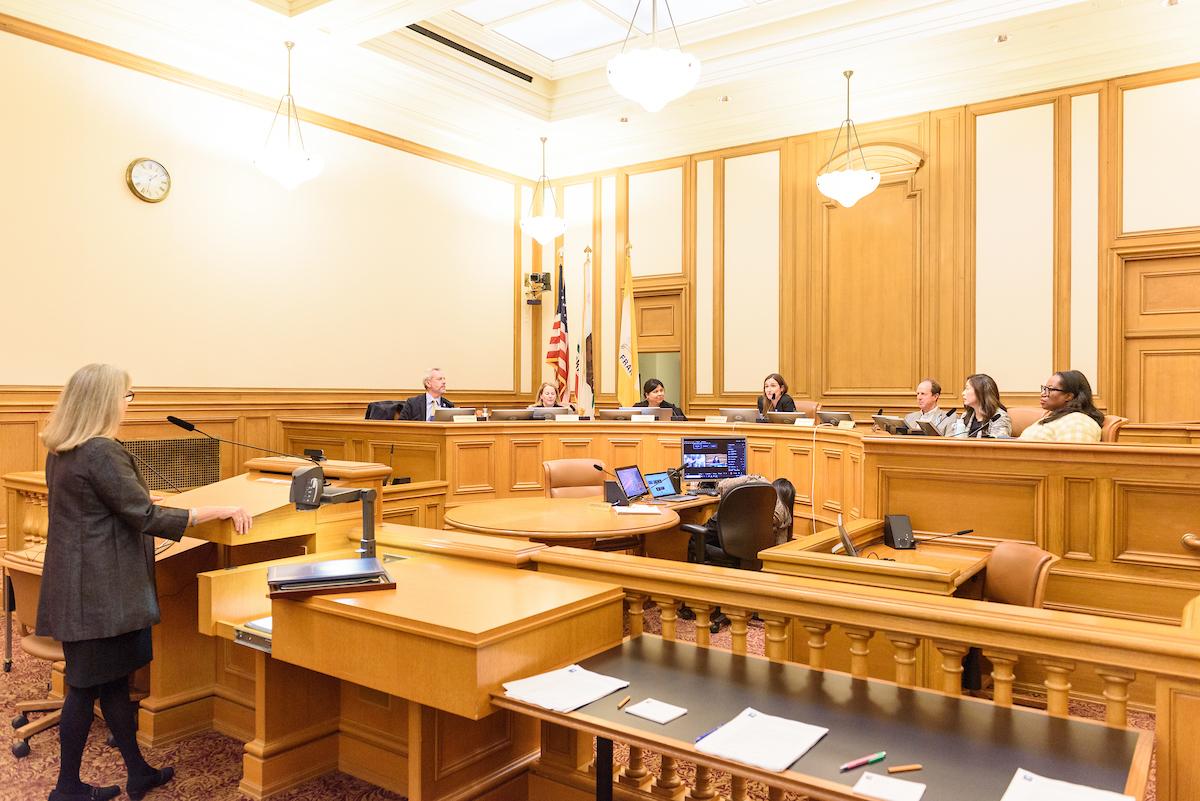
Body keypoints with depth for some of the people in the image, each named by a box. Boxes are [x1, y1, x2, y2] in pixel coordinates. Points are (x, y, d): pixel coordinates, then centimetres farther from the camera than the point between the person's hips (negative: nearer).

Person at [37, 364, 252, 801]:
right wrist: (219, 511, -17)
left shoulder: (61, 450, 10)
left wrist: (141, 499, 36)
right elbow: (145, 519, -20)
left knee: (114, 678, 15)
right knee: (88, 685, 4)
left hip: (75, 581, 10)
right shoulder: (102, 453, -20)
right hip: (98, 588, -10)